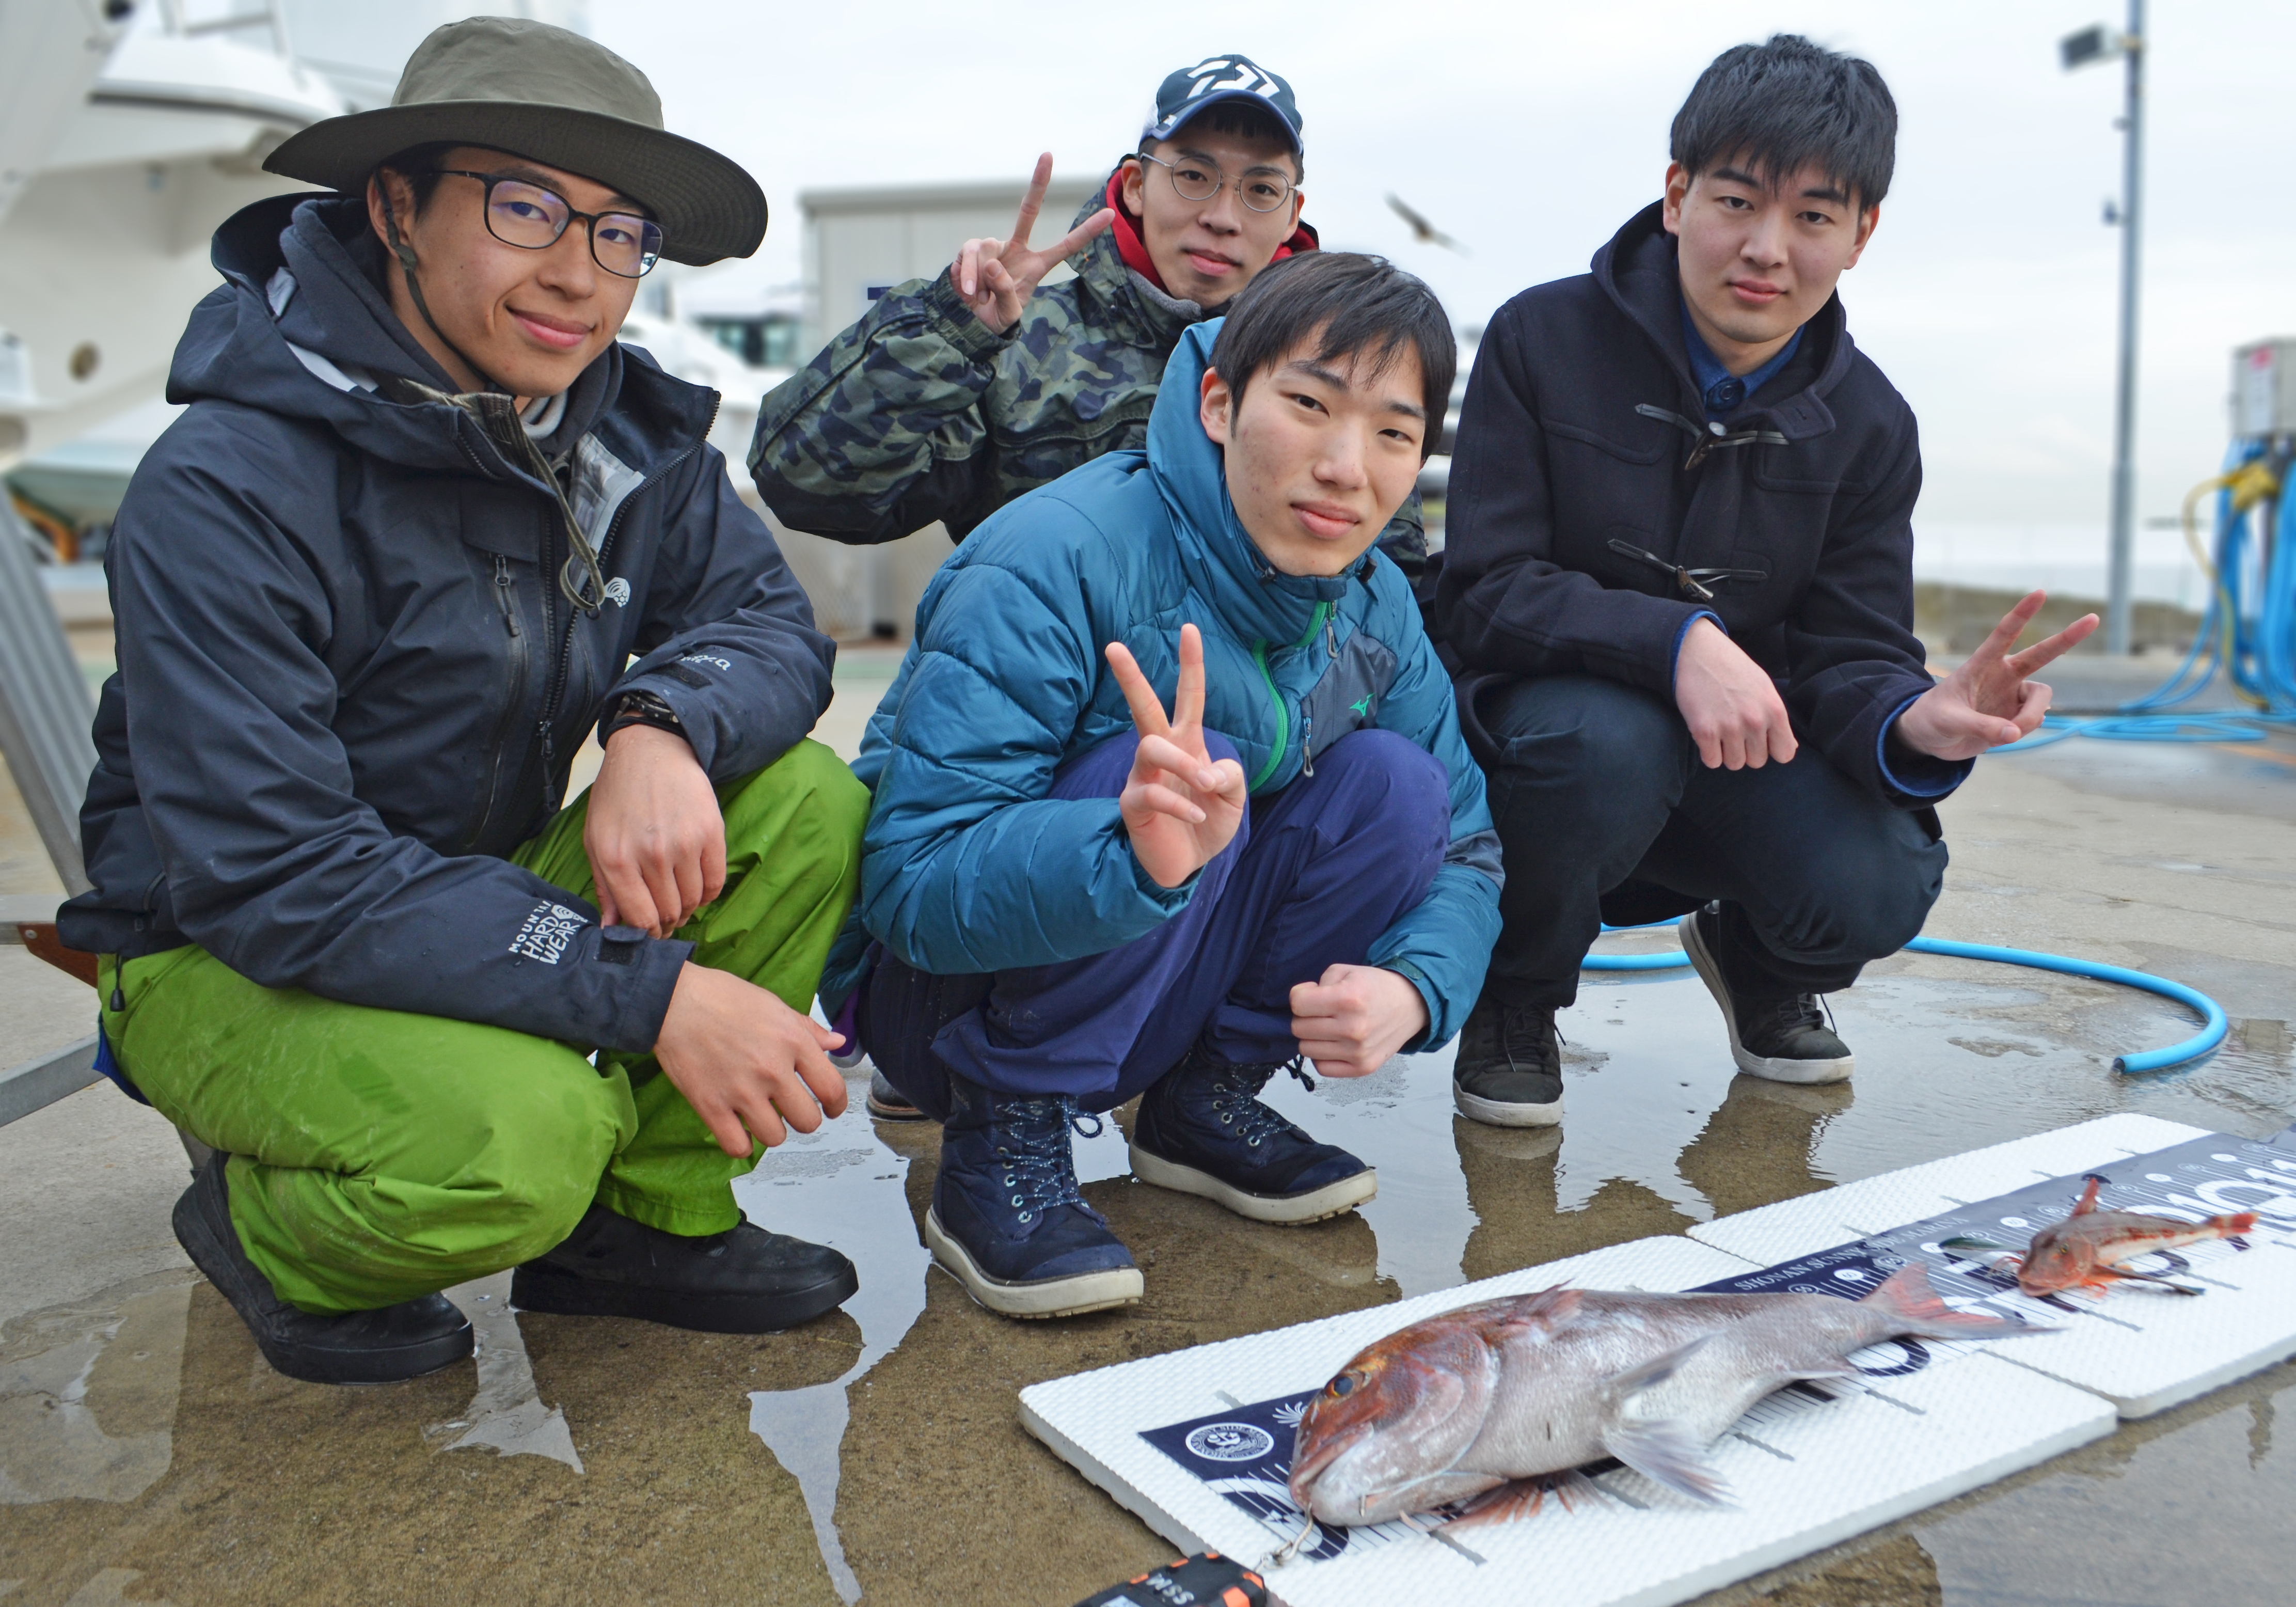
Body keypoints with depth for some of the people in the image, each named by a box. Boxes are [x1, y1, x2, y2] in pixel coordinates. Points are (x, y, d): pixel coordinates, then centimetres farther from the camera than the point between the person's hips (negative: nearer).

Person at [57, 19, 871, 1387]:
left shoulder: (628, 428, -3)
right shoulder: (227, 492, -24)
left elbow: (769, 620, -3)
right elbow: (268, 875, -29)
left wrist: (663, 724, -29)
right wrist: (651, 992, -35)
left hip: (486, 897, 6)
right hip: (229, 961, -6)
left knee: (808, 807, -14)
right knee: (521, 1137, -35)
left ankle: (650, 1220, -1)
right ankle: (269, 1229, 1)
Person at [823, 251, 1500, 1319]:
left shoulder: (1375, 611, -5)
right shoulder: (1055, 565, -26)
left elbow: (1463, 844, 1)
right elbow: (911, 882, -33)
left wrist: (1414, 984, -21)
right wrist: (1132, 852, -53)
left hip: (1156, 984, 6)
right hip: (945, 988, -6)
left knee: (1394, 781, -14)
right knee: (1193, 769, -31)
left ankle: (1206, 1101, 1)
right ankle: (1003, 1142, -16)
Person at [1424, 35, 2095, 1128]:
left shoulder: (1868, 425, -1)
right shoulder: (1545, 340, -11)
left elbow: (1852, 655, -5)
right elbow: (1482, 592, -18)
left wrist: (1912, 724, -32)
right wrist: (1677, 640, -36)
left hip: (1737, 752, 3)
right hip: (1539, 712, -3)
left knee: (1882, 883, -25)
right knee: (1608, 738, -39)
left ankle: (1755, 958, 16)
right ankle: (1514, 995, -5)